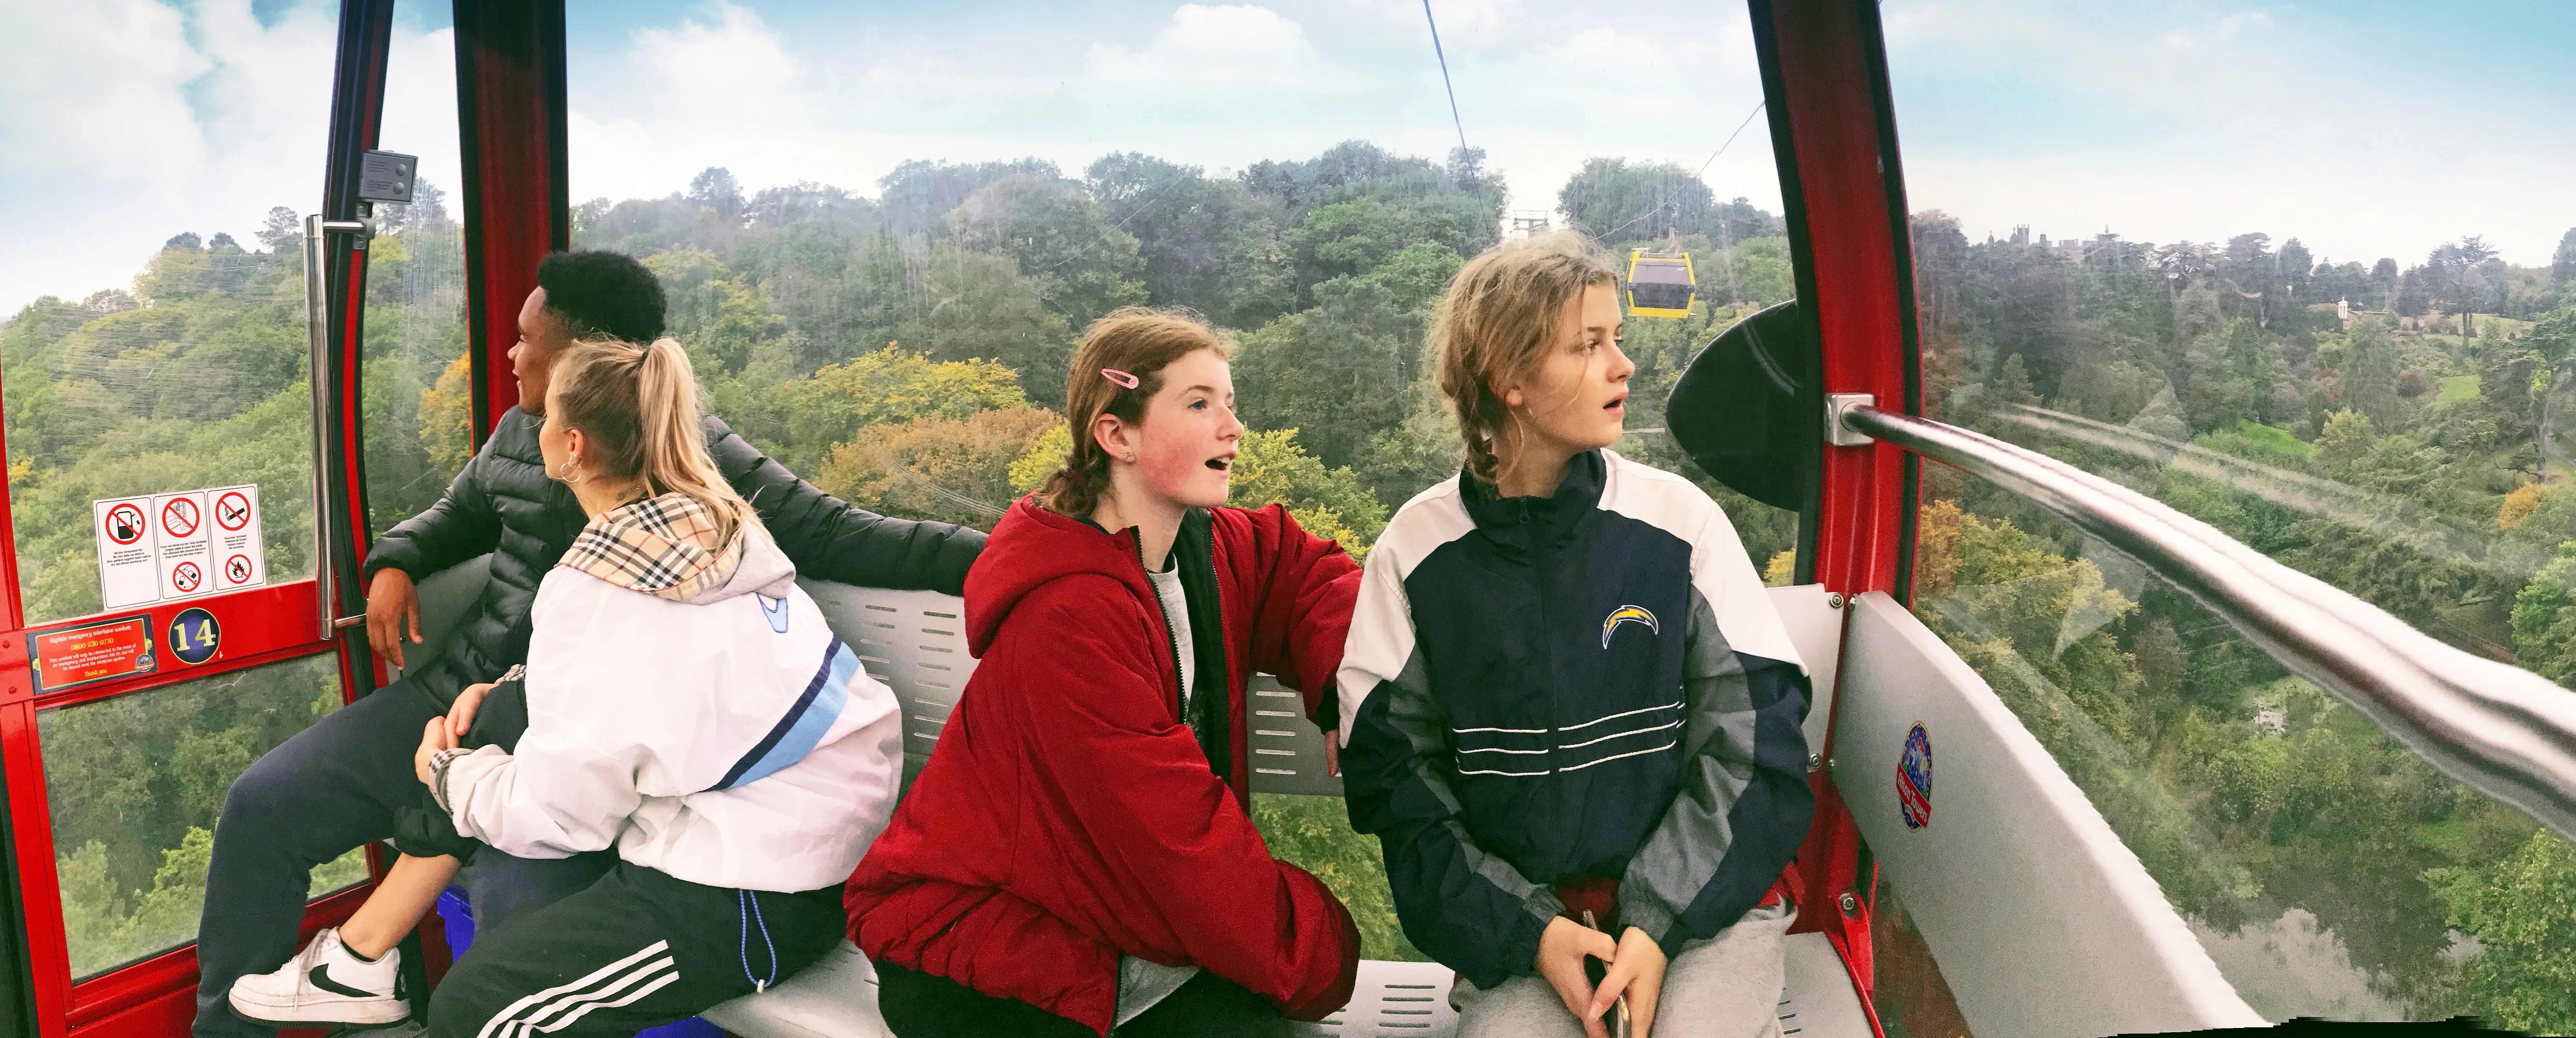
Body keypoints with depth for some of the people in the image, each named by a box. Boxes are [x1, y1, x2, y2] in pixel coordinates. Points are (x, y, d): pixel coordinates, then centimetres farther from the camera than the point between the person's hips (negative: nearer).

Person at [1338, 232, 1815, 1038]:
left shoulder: (1679, 520, -3)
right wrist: (1526, 930, -10)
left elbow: (1756, 737, -2)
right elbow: (1393, 765, -1)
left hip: (1700, 890, 1)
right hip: (1521, 918, 0)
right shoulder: (1416, 550, -3)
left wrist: (1662, 924, -12)